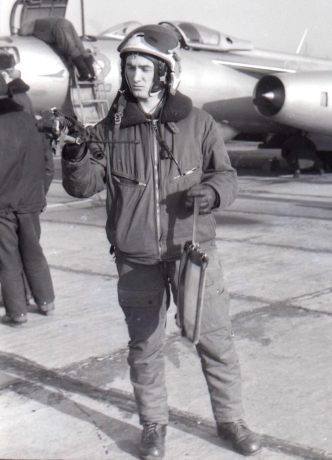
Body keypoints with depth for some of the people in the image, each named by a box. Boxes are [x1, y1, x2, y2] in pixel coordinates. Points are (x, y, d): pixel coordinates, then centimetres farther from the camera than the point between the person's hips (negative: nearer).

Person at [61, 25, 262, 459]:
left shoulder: (197, 123, 0)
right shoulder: (110, 129, 1)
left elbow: (226, 174, 5)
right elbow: (85, 185, 0)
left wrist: (211, 192, -17)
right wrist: (75, 159, -21)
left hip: (193, 249, 0)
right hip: (137, 259, 1)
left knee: (216, 339, 6)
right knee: (145, 346, 11)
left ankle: (230, 419, 26)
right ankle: (153, 425, 30)